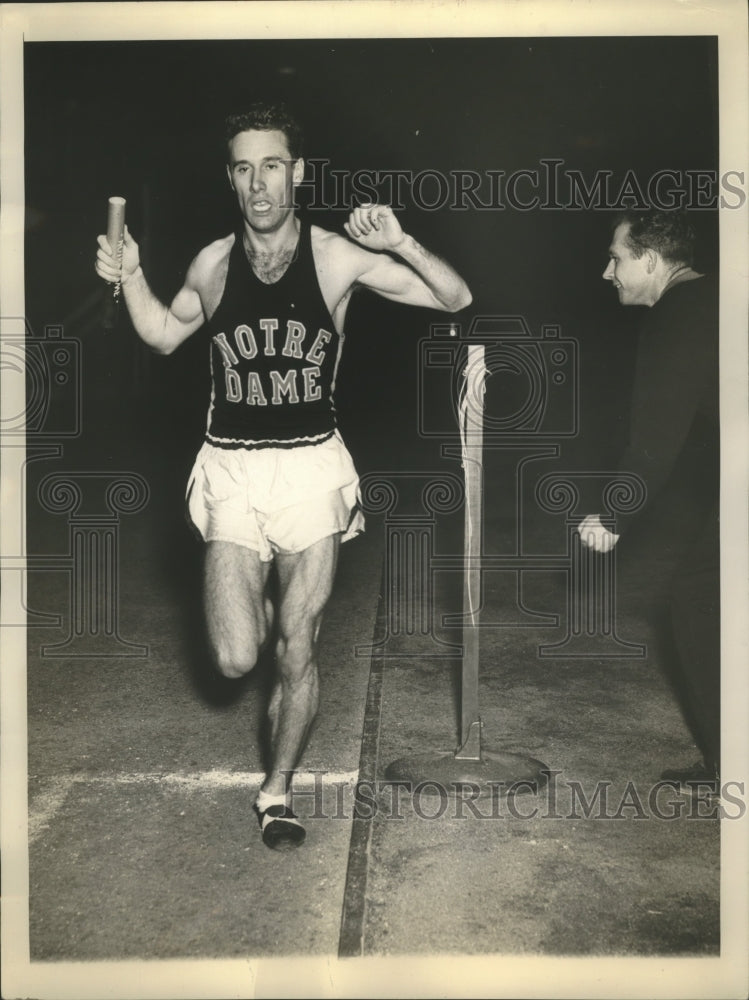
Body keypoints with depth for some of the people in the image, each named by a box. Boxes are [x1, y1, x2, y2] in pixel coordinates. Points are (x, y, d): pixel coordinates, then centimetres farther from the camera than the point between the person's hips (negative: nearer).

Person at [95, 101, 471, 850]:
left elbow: (455, 298, -3)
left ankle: (276, 791, 27)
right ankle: (259, 609, 33)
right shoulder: (214, 262, 1)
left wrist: (400, 243, -19)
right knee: (234, 660, -5)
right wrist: (129, 277, 2)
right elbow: (164, 335, 19)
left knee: (297, 656, 6)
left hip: (312, 467, -1)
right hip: (231, 470, 1)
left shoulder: (339, 257, -5)